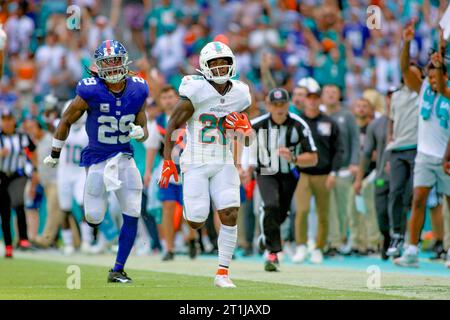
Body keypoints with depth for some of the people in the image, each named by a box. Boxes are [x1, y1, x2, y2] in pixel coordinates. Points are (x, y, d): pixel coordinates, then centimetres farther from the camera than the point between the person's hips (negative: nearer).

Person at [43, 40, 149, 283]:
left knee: (132, 216, -4)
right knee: (94, 218, -4)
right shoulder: (90, 92, -17)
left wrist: (140, 132, -18)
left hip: (124, 157, 3)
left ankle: (118, 269, 8)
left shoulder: (138, 91, -6)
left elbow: (143, 129, 7)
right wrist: (54, 154, 8)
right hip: (97, 158, -3)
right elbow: (66, 121, -2)